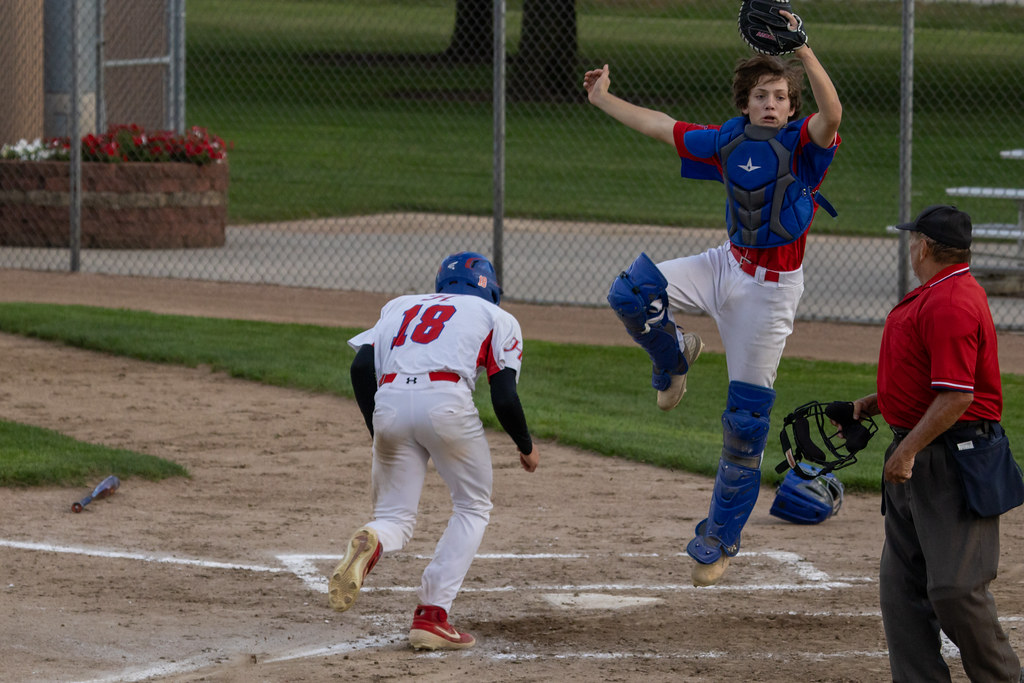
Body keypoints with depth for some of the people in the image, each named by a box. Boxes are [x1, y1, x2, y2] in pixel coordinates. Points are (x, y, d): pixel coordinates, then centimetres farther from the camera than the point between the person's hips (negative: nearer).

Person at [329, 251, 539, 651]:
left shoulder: (400, 306, 31)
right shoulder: (496, 318, 22)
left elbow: (361, 367, 14)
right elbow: (504, 398, 9)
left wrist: (378, 431, 23)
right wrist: (526, 447, 26)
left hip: (389, 402, 3)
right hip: (445, 399, -3)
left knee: (395, 517, 15)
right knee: (472, 508, 18)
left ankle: (372, 542, -25)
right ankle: (431, 615, 4)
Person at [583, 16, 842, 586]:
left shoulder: (803, 144, -14)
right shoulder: (728, 141, 2)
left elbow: (831, 114, -37)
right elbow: (663, 128, 15)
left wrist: (804, 51, -45)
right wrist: (604, 100, 19)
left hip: (773, 287, -5)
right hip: (726, 266, 5)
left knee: (746, 420, -2)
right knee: (631, 292, -17)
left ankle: (721, 538, 10)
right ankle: (675, 358, 15)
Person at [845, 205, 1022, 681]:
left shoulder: (952, 303, -18)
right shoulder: (931, 297, 16)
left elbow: (957, 395, -24)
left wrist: (908, 451, -23)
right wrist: (874, 403, 20)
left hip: (953, 459, -11)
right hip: (913, 455, 11)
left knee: (954, 587, -11)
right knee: (901, 584, 8)